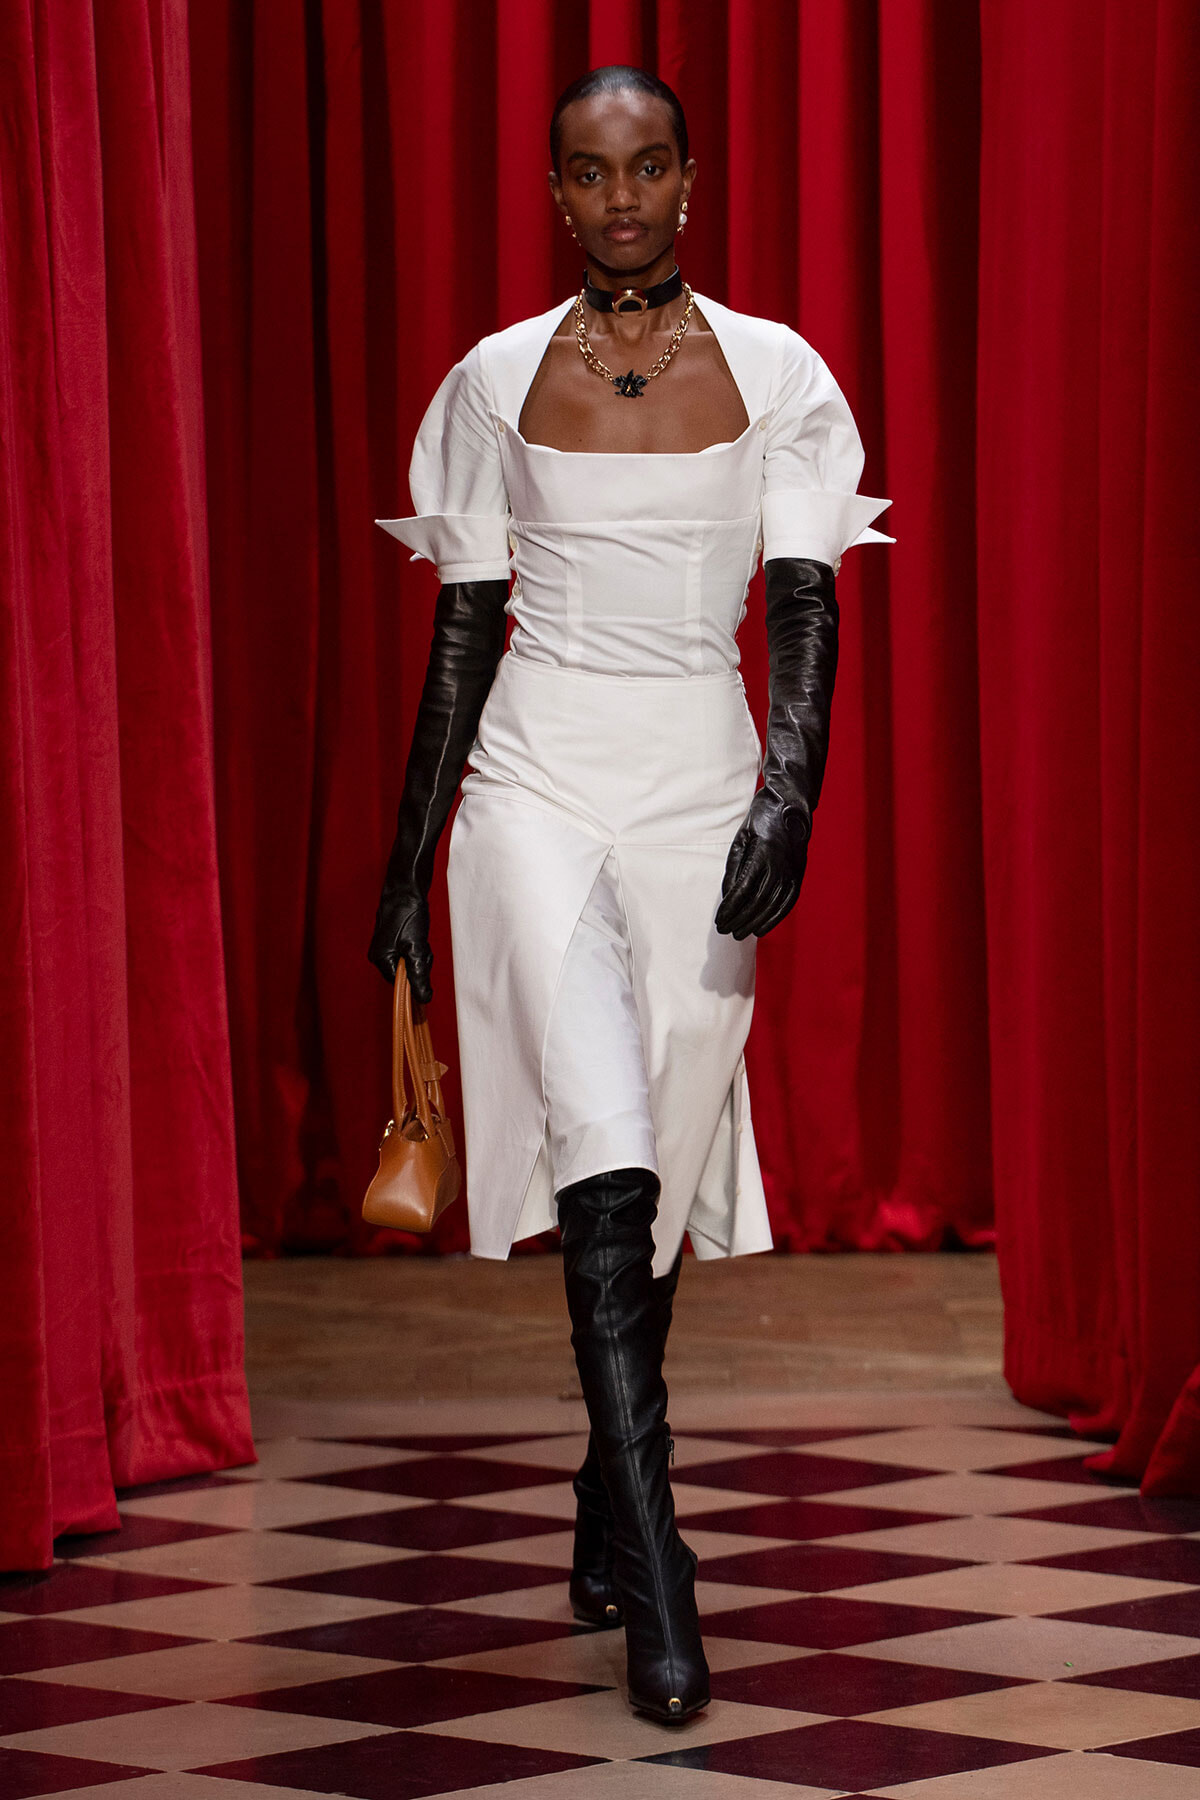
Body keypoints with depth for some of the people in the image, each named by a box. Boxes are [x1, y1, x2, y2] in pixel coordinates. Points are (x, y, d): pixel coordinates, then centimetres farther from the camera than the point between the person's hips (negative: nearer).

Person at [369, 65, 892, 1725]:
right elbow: (465, 628, 8)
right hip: (539, 779, -1)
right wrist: (406, 867, 8)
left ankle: (606, 1499, 28)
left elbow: (806, 604, -2)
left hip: (702, 790, 1)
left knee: (659, 1163, 7)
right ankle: (654, 1572, -19)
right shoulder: (497, 383, 4)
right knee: (606, 1150, -18)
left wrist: (791, 792, -19)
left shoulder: (775, 374, 3)